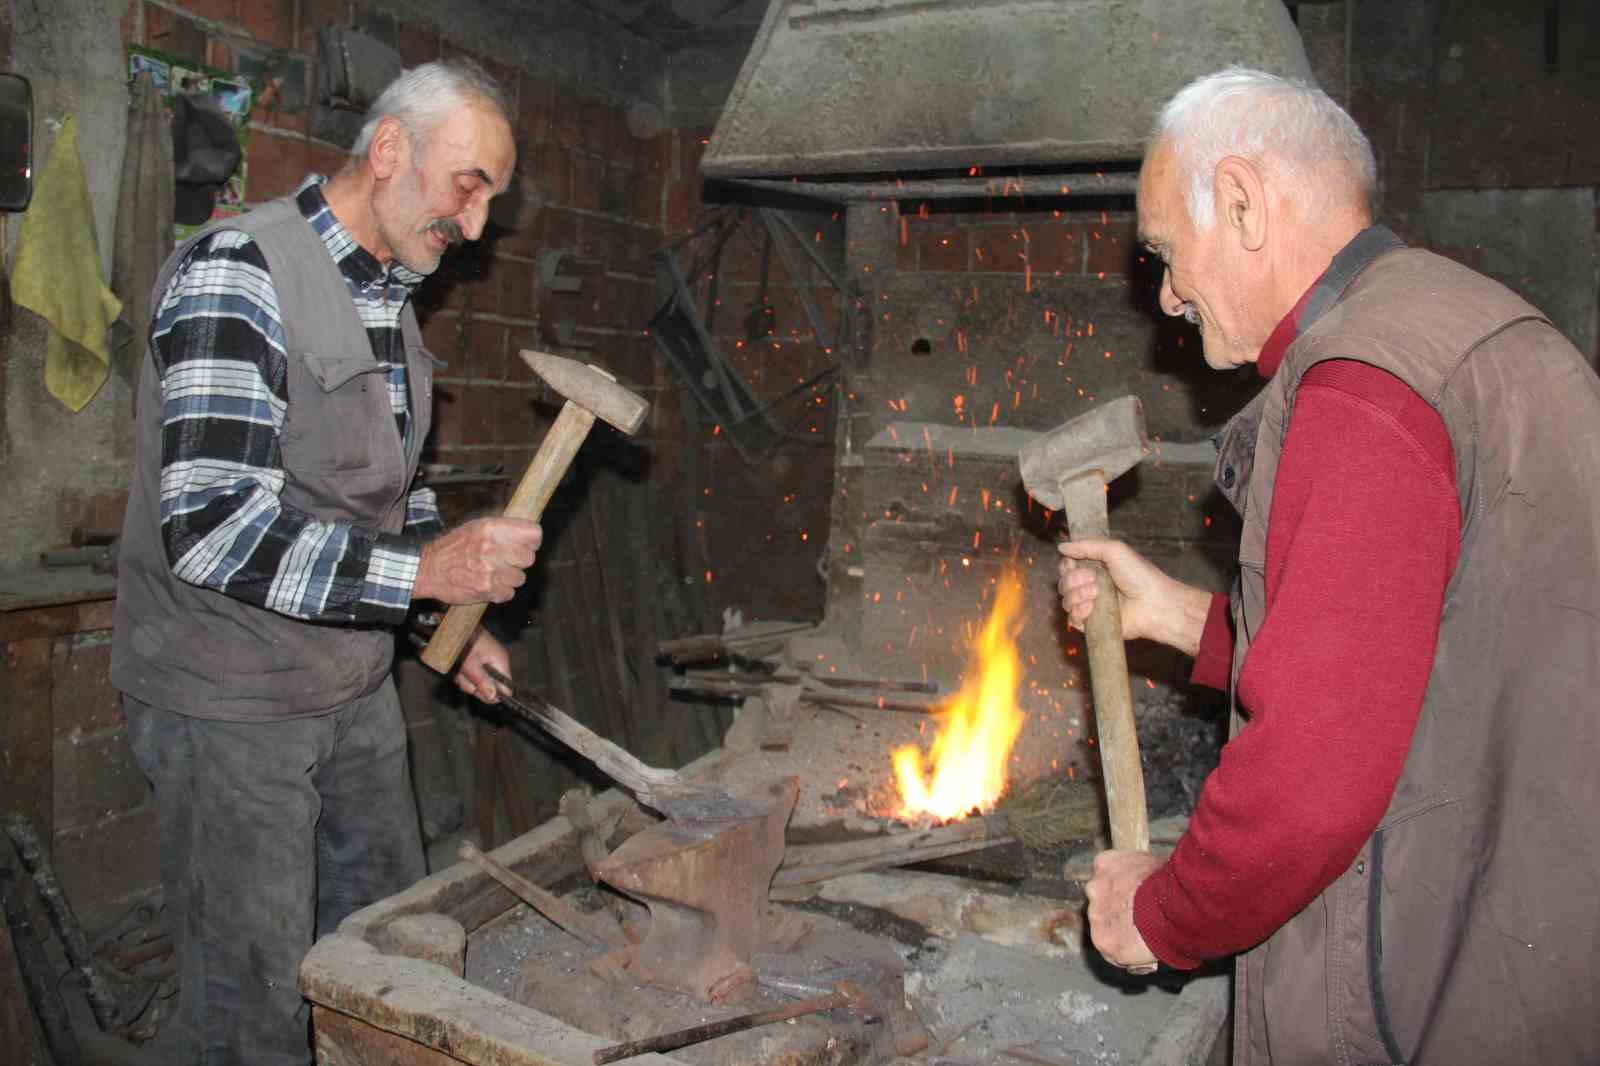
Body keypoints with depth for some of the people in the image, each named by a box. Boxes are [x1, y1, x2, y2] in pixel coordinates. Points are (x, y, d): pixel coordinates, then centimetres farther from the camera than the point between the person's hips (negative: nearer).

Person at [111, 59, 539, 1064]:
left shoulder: (389, 296, 8)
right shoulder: (235, 273, -19)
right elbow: (211, 530, -28)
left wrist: (458, 616, 8)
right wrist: (423, 571, -30)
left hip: (357, 686, 8)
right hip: (232, 702, -8)